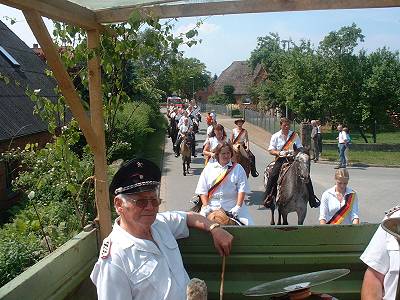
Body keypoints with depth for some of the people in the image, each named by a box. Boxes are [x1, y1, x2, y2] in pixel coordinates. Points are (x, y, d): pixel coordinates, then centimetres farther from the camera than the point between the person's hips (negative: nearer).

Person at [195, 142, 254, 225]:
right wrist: (205, 206, -5)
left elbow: (242, 189, 0)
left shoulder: (238, 168, 8)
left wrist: (238, 206, -12)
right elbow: (202, 190, 7)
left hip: (232, 207, 0)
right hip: (212, 207, 1)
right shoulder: (209, 168, 10)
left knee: (249, 225, -16)